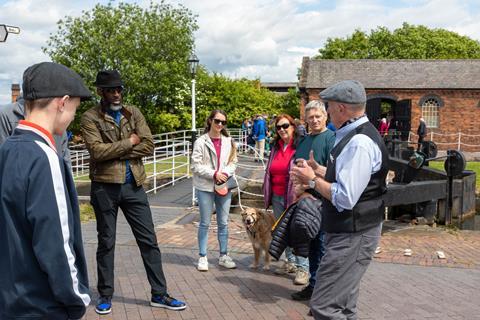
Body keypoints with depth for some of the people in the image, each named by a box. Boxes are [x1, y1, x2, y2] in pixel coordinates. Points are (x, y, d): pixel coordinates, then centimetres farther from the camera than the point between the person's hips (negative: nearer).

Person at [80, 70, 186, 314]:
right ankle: (105, 295, 25)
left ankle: (159, 294, 16)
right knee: (106, 243, 10)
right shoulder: (90, 118, -4)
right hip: (104, 187, -3)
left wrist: (114, 152, -12)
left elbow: (148, 146, -4)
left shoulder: (134, 113, 7)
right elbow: (97, 150, -19)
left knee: (148, 240, 6)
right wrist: (129, 142, -11)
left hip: (133, 185, 3)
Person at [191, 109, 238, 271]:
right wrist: (214, 174, -17)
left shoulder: (229, 141, 5)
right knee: (205, 223, 6)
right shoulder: (201, 142, -8)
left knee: (223, 223, 10)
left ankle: (223, 256, 22)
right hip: (205, 187, -3)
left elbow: (233, 162, 7)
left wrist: (226, 173, -12)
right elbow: (196, 165, -9)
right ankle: (202, 257, 16)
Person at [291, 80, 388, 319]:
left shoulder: (359, 143, -23)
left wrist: (313, 180, -14)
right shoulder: (355, 136, 11)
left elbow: (345, 198, -27)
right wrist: (317, 170, 12)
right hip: (346, 231, 11)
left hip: (352, 235, -11)